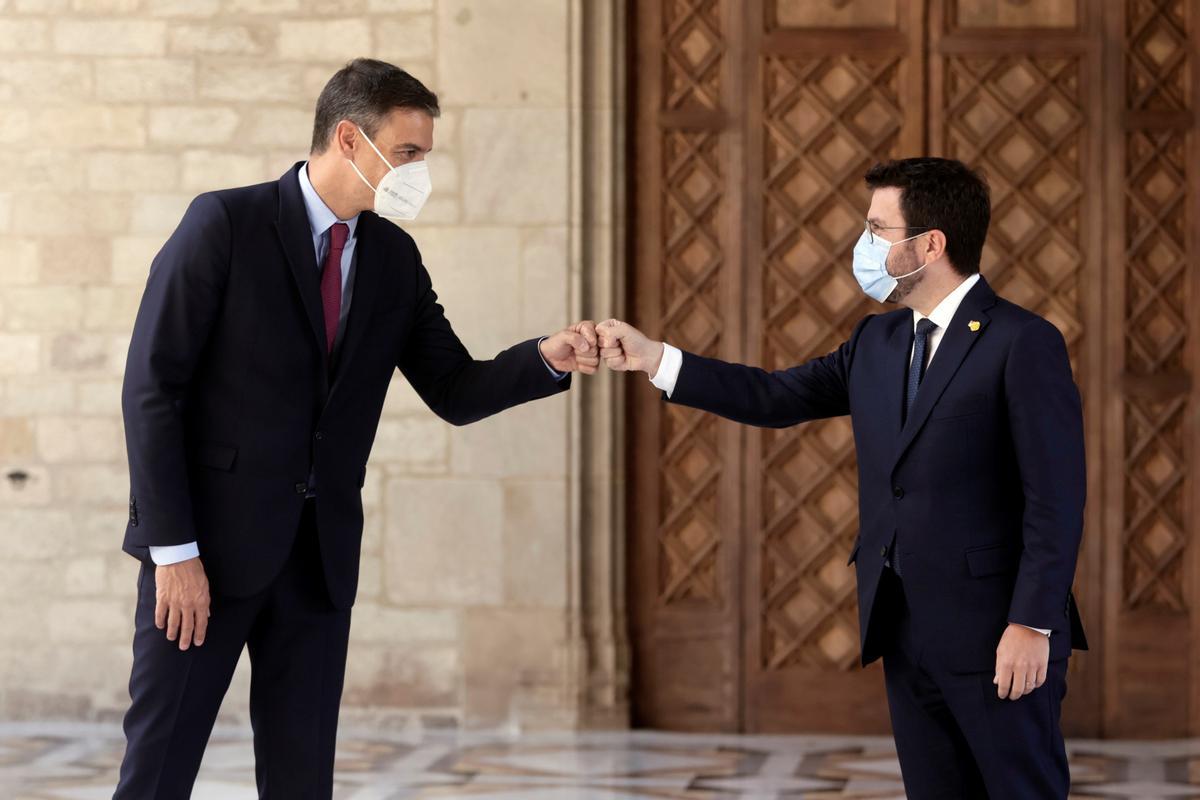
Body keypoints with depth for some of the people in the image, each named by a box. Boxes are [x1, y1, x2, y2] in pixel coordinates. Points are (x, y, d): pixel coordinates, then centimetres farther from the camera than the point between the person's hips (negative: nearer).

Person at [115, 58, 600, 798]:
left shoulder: (394, 258, 9)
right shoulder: (226, 223, -9)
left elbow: (456, 392, 10)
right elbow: (153, 387, -11)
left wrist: (548, 358, -10)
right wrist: (174, 549, -16)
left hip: (321, 553, 6)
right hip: (211, 537, -5)